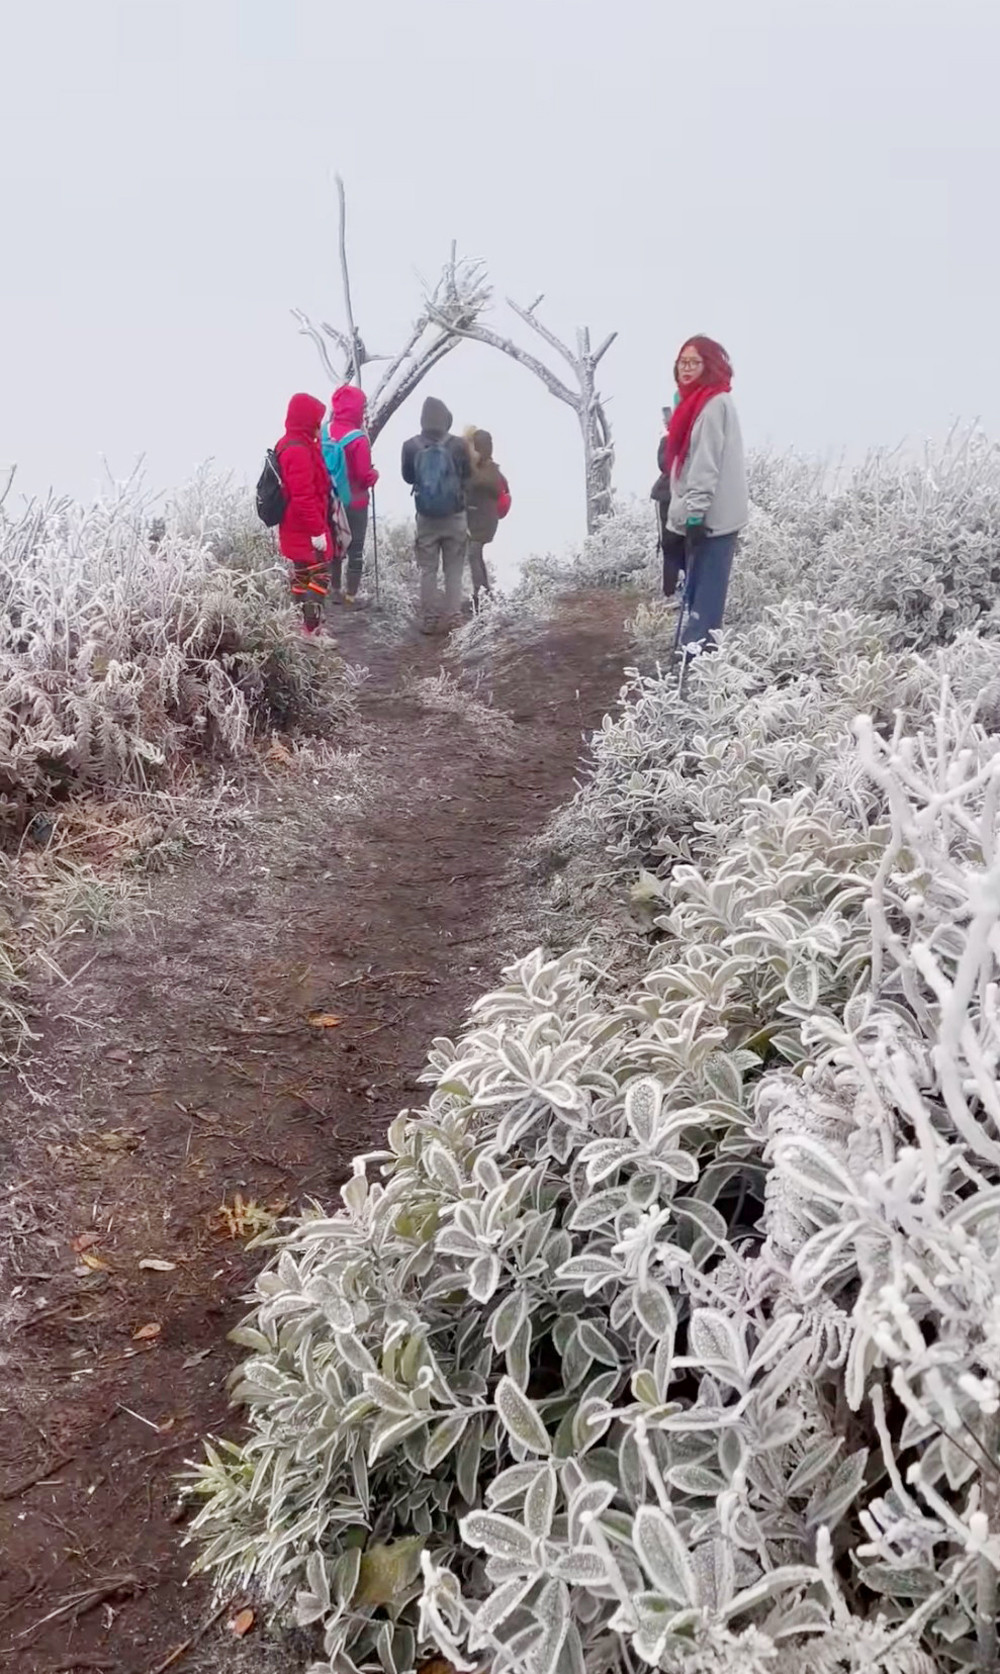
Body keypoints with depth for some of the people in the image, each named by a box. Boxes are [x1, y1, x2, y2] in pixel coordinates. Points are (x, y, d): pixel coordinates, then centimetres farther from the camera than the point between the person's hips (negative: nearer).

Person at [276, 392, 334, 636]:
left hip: (295, 527, 11)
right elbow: (303, 497, -26)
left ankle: (303, 625, 24)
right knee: (320, 575, -6)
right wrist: (317, 530, -23)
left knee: (302, 575, 16)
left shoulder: (291, 445, 12)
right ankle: (311, 630, -6)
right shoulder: (298, 451, -22)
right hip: (305, 530, -11)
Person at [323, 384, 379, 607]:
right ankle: (351, 596, 12)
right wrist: (375, 475, 2)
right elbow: (365, 477, -19)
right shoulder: (358, 439, -23)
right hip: (354, 503, -5)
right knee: (355, 551, 8)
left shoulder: (324, 433, -7)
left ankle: (334, 591, 28)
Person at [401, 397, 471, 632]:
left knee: (427, 570, 9)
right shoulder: (458, 445, -13)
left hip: (425, 517, 1)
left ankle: (428, 620, 10)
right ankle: (453, 619, 8)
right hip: (455, 516, -1)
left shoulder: (410, 446, -10)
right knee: (454, 570, 8)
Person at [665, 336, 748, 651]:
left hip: (711, 517, -10)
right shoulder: (699, 402, 18)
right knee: (695, 592, 12)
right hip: (706, 515, 10)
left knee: (703, 596, -10)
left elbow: (707, 464, -20)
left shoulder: (714, 404, -14)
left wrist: (695, 513, -23)